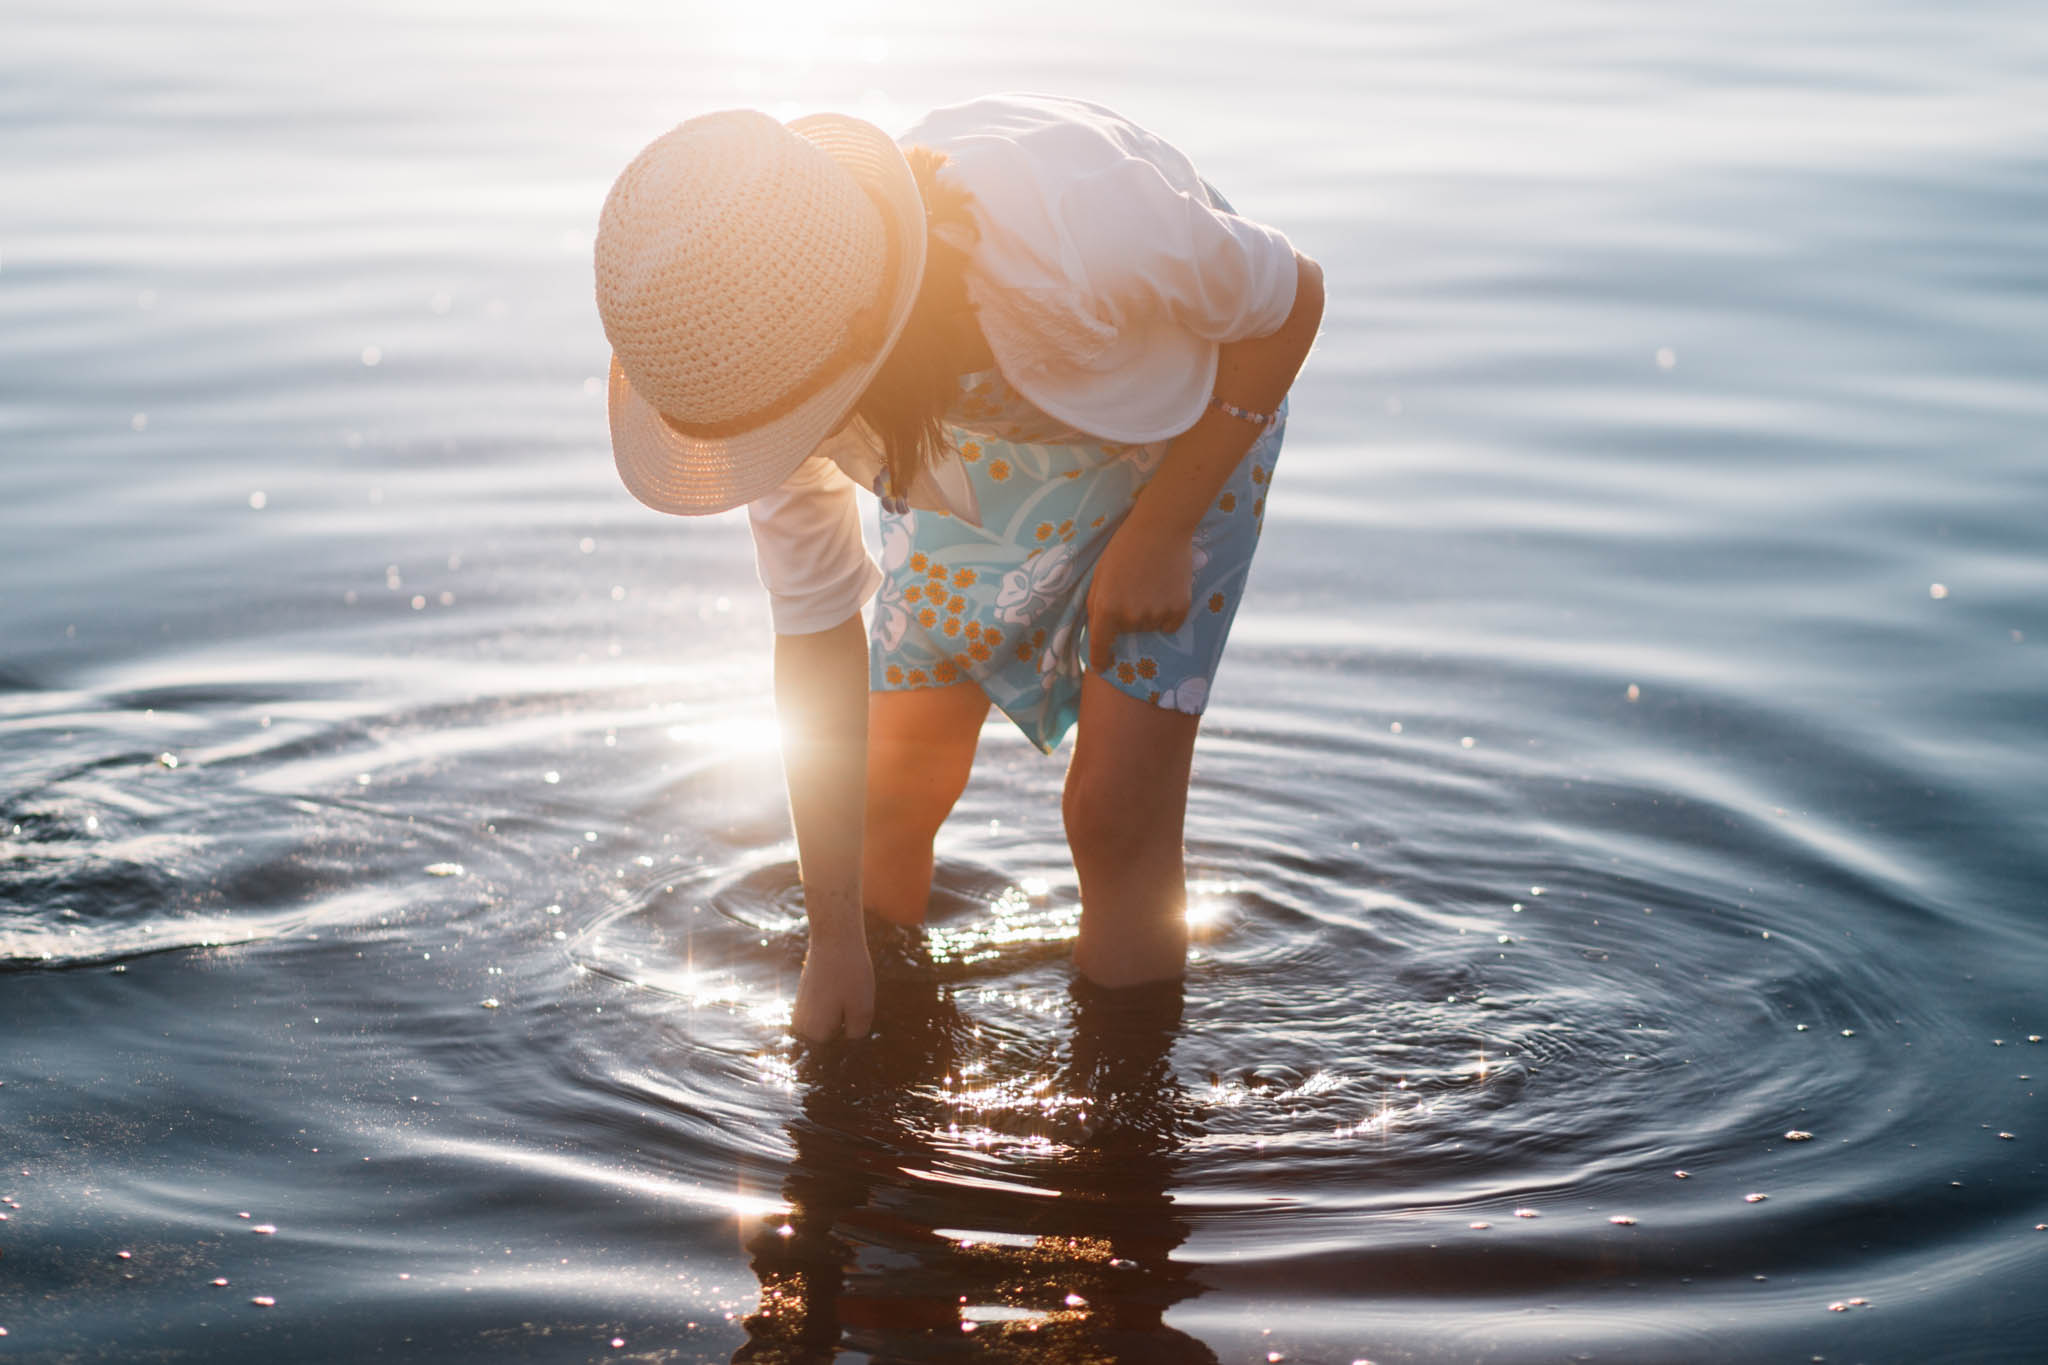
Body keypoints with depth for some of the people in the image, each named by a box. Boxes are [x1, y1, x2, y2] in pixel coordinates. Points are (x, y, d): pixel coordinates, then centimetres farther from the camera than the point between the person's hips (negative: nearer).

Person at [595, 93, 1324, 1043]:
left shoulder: (1073, 238, -46)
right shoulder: (780, 366, -29)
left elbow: (1292, 299, -24)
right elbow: (813, 634, -15)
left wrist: (1159, 534, -25)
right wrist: (834, 942, -9)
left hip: (1186, 432, -3)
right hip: (980, 444, 4)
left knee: (1116, 814, -11)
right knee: (890, 794, 0)